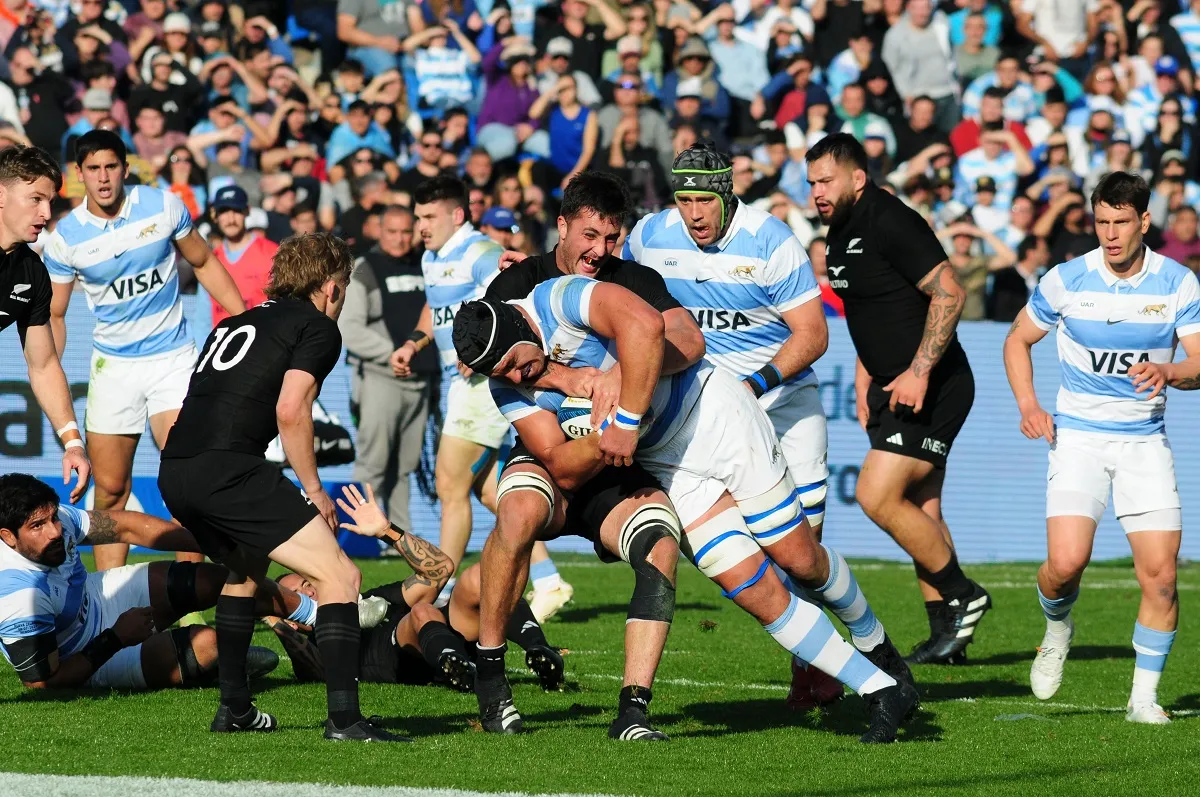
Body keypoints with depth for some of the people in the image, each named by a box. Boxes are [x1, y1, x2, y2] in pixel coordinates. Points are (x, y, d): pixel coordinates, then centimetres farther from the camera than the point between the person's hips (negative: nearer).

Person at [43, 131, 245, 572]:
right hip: (112, 365, 1)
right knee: (110, 490, 3)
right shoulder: (64, 238, -6)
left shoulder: (163, 206, -7)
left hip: (173, 358, -1)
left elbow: (204, 263, 8)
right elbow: (54, 314, 5)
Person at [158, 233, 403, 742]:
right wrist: (314, 491, 0)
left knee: (246, 566, 34)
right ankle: (343, 718, -19)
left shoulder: (234, 325, 28)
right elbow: (290, 410, -9)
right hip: (229, 467, -8)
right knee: (339, 576, -6)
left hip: (173, 473, 8)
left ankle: (234, 709, 35)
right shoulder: (319, 328, 5)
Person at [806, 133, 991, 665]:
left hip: (932, 388, -10)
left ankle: (962, 597, -3)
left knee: (877, 496, -15)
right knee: (920, 512, 9)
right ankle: (947, 631, 13)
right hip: (893, 389, 10)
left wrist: (919, 371, -24)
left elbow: (949, 294, -21)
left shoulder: (891, 224, -17)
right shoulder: (840, 232, 13)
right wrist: (864, 381, 20)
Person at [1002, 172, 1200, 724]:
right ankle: (1058, 628, 17)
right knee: (1066, 561, -18)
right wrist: (1027, 404, -4)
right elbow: (1018, 339, 11)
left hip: (1145, 439, 1)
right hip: (1078, 435, -1)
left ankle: (1144, 696, 7)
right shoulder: (1066, 281, -4)